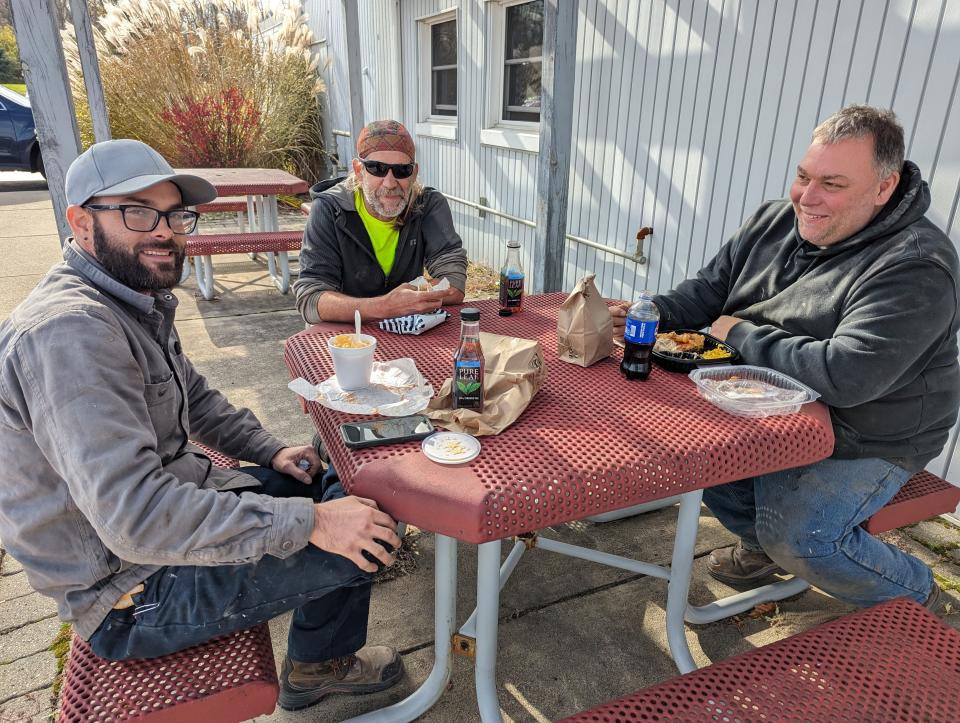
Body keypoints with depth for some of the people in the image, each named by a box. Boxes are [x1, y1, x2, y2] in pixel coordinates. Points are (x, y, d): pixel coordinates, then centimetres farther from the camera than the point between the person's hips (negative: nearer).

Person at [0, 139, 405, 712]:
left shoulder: (137, 302, 4)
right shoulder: (67, 330, -30)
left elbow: (195, 397, 16)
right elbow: (135, 515, -36)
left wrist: (269, 450, 2)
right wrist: (309, 522, -33)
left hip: (171, 500, 10)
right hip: (135, 593, -9)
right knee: (366, 533, -12)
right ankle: (320, 665, 19)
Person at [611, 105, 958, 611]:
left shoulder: (915, 268, -25)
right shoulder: (775, 222, -1)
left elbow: (845, 375, -36)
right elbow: (707, 292, 6)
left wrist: (741, 335, -24)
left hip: (866, 443, -7)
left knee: (797, 535, -24)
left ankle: (913, 592, 13)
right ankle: (761, 542, 21)